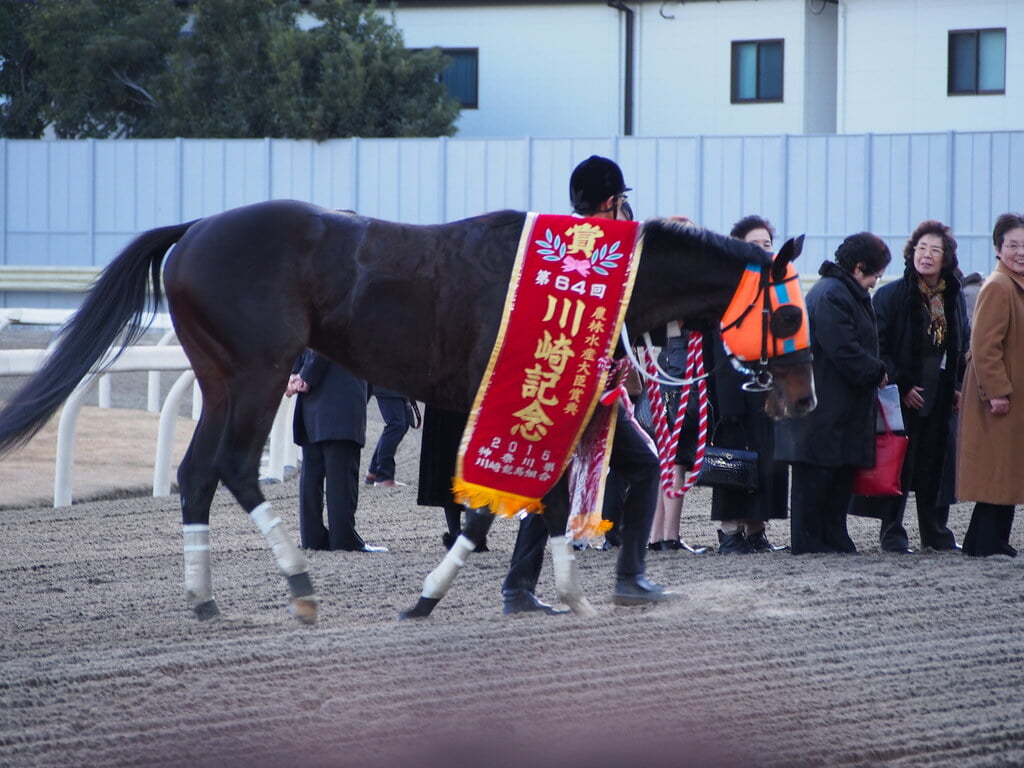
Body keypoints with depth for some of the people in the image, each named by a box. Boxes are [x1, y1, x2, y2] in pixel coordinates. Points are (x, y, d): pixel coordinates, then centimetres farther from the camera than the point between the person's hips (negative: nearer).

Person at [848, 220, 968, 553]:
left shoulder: (954, 297, 10)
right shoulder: (891, 295, -6)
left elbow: (962, 348, 17)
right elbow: (878, 348, -9)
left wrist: (958, 387, 7)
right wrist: (901, 387, -15)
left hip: (941, 396, 5)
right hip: (902, 397, -5)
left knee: (937, 463, 8)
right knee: (898, 465, -3)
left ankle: (936, 533, 17)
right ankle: (892, 534, 3)